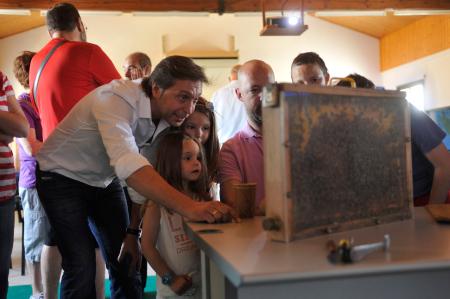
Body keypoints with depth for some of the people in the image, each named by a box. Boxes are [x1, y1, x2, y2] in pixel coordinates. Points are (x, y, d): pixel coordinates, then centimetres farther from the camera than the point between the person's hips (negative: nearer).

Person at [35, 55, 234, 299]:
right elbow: (127, 163, -50)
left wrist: (133, 232, -3)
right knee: (81, 267, -13)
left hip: (104, 180, 6)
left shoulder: (167, 117, -11)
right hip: (62, 178, -6)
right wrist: (189, 207, -59)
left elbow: (145, 176, -3)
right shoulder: (115, 99, -33)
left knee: (126, 262, 5)